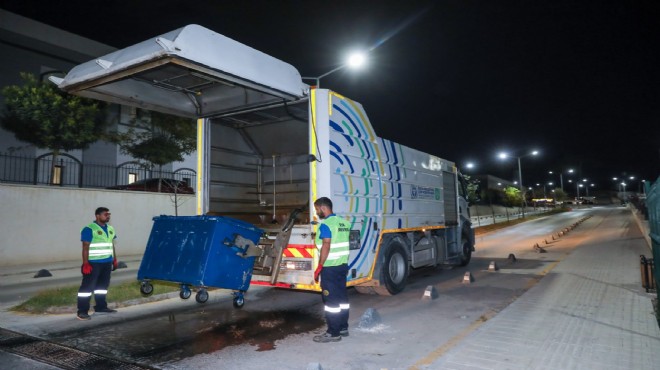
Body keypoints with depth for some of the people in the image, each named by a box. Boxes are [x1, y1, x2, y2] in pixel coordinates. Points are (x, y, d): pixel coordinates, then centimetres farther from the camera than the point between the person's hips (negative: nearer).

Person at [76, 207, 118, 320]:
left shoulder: (110, 229, 13)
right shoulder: (89, 229, -10)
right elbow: (85, 247, -13)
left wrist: (114, 260, 16)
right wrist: (85, 263, -19)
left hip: (107, 263, 8)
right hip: (93, 263, -7)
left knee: (103, 285, 14)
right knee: (88, 286, -5)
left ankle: (101, 306, 24)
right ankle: (82, 311, -1)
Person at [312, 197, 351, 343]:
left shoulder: (325, 224, -16)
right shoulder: (343, 223, 11)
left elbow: (326, 246, -22)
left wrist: (319, 267, -18)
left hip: (330, 267, -9)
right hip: (342, 265, 9)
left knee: (331, 300, -3)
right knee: (342, 298, 14)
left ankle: (333, 333, 3)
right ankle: (343, 328, 24)